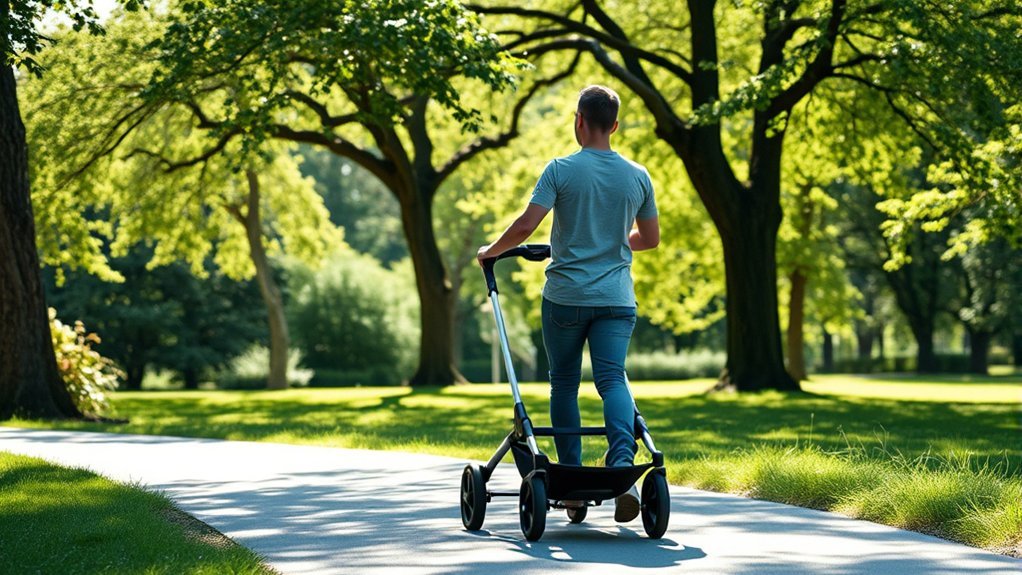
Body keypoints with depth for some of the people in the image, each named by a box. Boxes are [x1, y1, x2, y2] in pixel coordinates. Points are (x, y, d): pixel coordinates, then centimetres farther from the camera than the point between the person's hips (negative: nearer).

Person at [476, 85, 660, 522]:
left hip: (565, 295, -2)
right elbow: (650, 238, 16)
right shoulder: (638, 176, 5)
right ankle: (622, 463, -29)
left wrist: (490, 251, 6)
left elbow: (526, 226, -12)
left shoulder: (562, 170, -6)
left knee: (564, 384, 11)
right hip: (616, 298, 2)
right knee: (612, 379, -5)